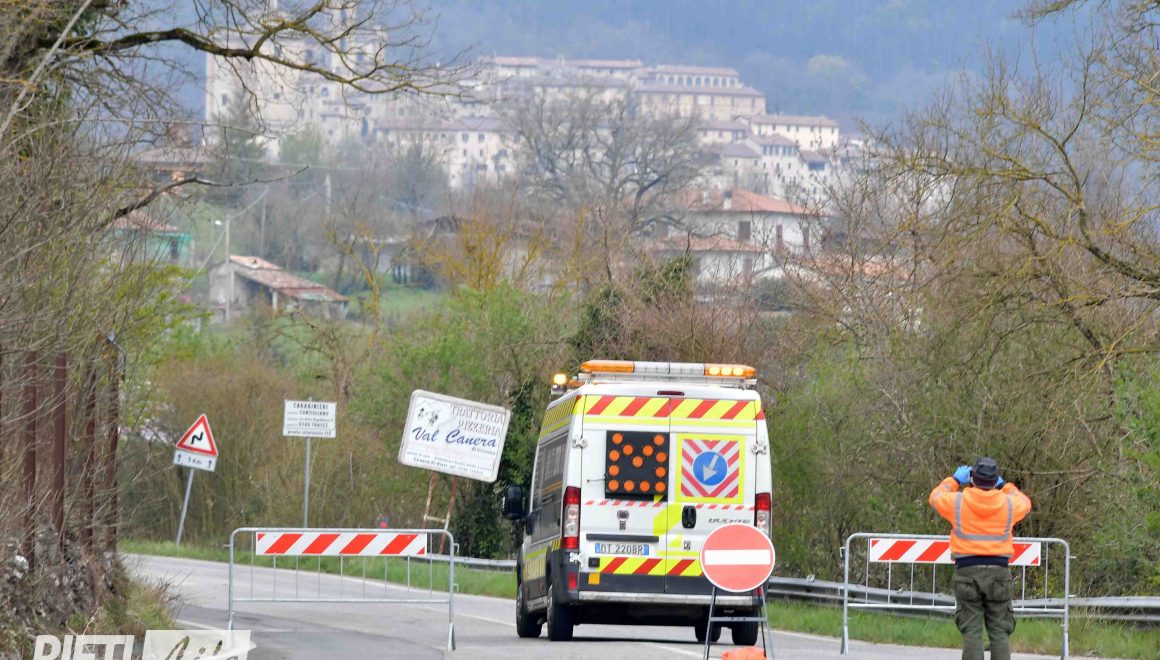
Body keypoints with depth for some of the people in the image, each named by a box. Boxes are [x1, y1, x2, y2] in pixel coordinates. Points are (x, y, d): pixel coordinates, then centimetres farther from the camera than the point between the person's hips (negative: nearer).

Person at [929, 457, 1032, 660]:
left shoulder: (958, 502, -4)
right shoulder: (1008, 504, 0)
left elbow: (936, 497, 17)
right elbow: (1025, 503, 24)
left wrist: (955, 481, 29)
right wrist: (1004, 486, 33)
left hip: (967, 570, -1)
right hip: (999, 571, 1)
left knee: (971, 631, 0)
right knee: (1000, 632, 4)